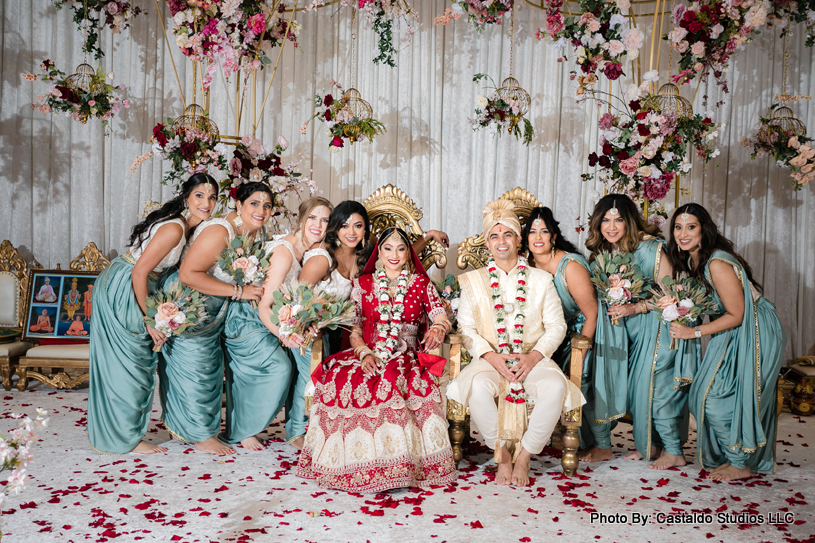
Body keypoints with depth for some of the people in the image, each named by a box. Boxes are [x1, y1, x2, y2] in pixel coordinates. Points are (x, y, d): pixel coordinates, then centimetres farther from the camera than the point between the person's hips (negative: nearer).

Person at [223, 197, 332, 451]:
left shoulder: (312, 252, 0)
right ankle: (243, 431, -4)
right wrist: (284, 335, -42)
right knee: (279, 366, -20)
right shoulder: (284, 252, -26)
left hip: (267, 322, 9)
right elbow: (264, 306, -27)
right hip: (247, 320, -9)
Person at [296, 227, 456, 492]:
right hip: (367, 354, 1)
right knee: (340, 378, -31)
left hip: (405, 356, -1)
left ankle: (396, 464, -25)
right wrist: (364, 352, -10)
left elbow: (441, 316, 4)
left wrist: (438, 328, -21)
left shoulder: (421, 283, 13)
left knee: (393, 382, -36)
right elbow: (352, 328, 9)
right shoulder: (363, 284, 14)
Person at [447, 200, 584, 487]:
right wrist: (491, 356, -11)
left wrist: (535, 355, -9)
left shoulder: (540, 279, 11)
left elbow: (556, 326, 9)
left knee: (556, 386, -32)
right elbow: (466, 328, 6)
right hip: (489, 358, 0)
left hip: (533, 358, 1)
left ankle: (523, 455, -11)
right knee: (479, 386, -35)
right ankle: (502, 454, -11)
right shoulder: (474, 281, 10)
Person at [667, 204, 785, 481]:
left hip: (754, 334, -9)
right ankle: (732, 455, 25)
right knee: (704, 396, 9)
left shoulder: (717, 263, -26)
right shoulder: (693, 260, 2)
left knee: (717, 399, -6)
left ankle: (741, 463, 12)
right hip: (735, 335, 9)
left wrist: (694, 332, -24)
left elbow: (736, 315, -22)